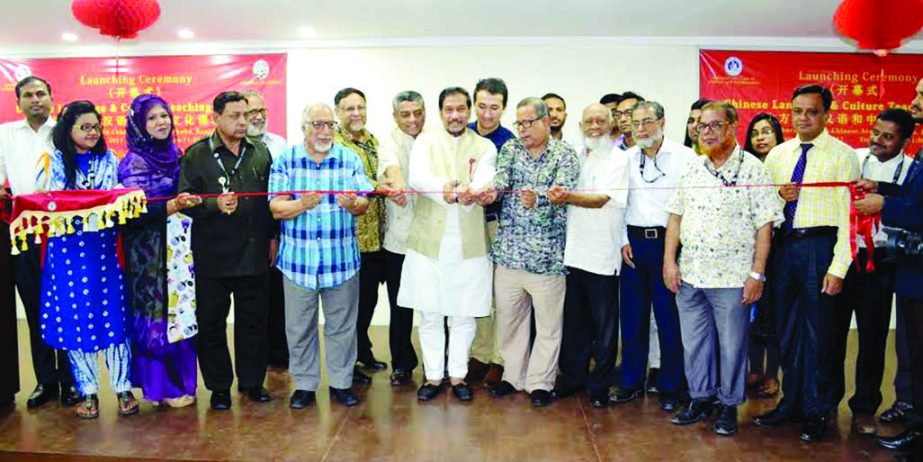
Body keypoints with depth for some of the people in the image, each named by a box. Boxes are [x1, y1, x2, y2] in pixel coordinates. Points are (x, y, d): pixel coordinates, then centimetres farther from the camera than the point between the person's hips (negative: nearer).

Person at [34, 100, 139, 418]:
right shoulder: (52, 161, 6)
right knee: (74, 317, 2)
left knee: (113, 314, 0)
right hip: (67, 250, 0)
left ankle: (123, 388, 9)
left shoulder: (109, 161, 10)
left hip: (104, 248, 1)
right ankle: (88, 392, 15)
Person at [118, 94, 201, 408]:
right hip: (149, 251, -6)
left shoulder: (176, 155, 11)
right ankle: (161, 386, 13)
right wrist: (173, 205, -29)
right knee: (155, 314, 0)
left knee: (180, 311, 9)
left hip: (179, 249, 6)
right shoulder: (134, 163, -8)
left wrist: (188, 203, 2)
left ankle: (180, 379, 22)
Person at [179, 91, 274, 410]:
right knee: (212, 323, 7)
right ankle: (219, 386, 21)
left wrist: (272, 237, 10)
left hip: (254, 254, 3)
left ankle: (252, 381, 26)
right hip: (212, 255, -3)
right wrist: (215, 204, -23)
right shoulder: (196, 154, -1)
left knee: (254, 321, 11)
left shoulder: (261, 153, 10)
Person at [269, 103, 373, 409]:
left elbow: (364, 205, 0)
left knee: (341, 325, 9)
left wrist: (352, 204, -23)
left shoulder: (351, 159, 4)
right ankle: (304, 384, 23)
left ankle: (341, 382, 24)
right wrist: (302, 204, -24)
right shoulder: (285, 160, 2)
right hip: (298, 258, 0)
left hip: (342, 258, 1)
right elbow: (276, 208, -5)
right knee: (299, 326, 8)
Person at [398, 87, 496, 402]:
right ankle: (433, 376, 21)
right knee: (430, 314, 7)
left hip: (469, 244, 0)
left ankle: (458, 376, 23)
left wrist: (470, 193, -37)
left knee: (464, 314, 8)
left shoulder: (485, 147, 6)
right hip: (429, 242, 0)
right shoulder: (425, 142, 6)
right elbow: (417, 177, -12)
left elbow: (484, 181, -13)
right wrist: (444, 189, -33)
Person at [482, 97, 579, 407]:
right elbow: (501, 179, -9)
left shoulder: (565, 156, -3)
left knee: (548, 323, 6)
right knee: (508, 318, 13)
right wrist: (491, 191, -32)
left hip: (547, 254, -3)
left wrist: (538, 200, -38)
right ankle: (513, 376, 29)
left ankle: (540, 382, 21)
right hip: (509, 251, 4)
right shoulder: (510, 149, 9)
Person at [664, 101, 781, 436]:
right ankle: (701, 399, 30)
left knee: (731, 345, 7)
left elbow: (765, 225, -9)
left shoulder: (752, 169, -6)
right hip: (689, 275, 5)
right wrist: (669, 260, 3)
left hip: (732, 278, -5)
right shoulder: (693, 169, 9)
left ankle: (729, 406, 24)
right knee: (693, 343, 14)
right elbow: (676, 216, 11)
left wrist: (757, 273, -12)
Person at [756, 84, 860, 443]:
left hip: (820, 245, -5)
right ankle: (790, 403, 29)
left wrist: (837, 268, -16)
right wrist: (778, 195, -7)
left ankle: (816, 412, 20)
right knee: (787, 331, 14)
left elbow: (848, 215, -10)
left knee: (817, 333, 4)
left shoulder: (842, 155, -4)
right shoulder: (777, 155, 10)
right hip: (784, 244, 5)